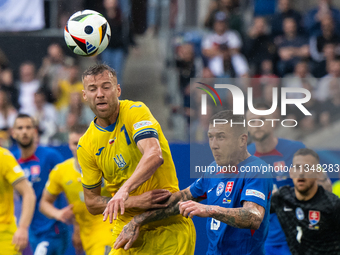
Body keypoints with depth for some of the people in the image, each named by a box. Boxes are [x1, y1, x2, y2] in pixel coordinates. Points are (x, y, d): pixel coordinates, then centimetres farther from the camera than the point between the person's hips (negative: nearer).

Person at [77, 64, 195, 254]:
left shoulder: (135, 111, -10)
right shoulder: (86, 146, 1)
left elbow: (154, 156, -28)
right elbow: (92, 202, 6)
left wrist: (124, 191, -43)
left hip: (169, 226, -3)